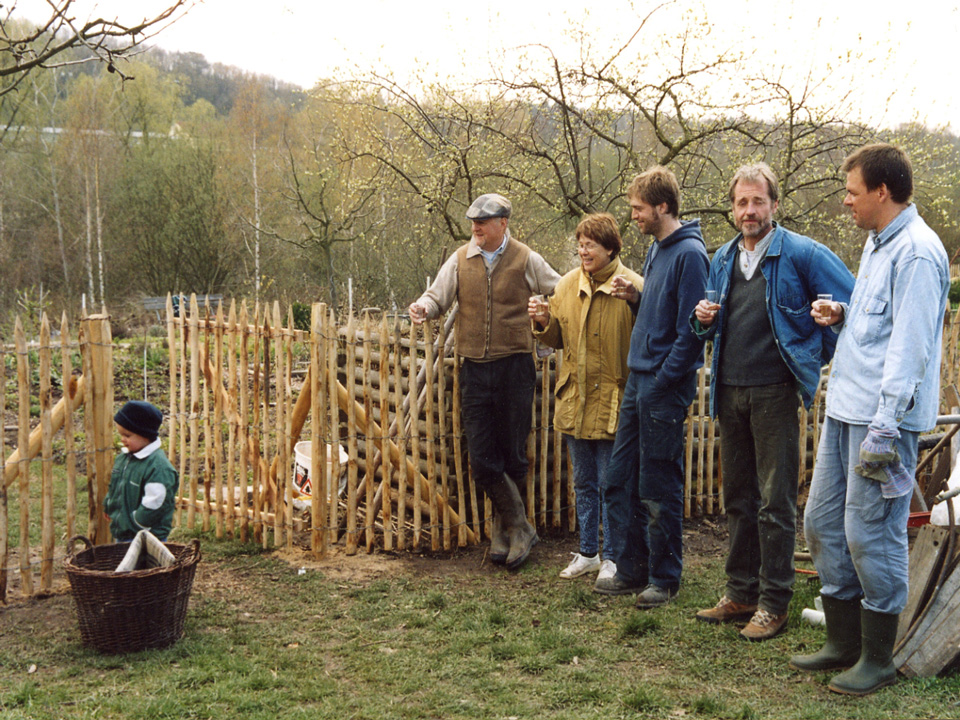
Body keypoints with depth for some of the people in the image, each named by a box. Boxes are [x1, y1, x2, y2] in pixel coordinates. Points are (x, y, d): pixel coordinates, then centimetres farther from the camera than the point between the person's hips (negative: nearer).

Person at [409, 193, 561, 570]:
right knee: (482, 459, -1)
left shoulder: (526, 260, 2)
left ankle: (504, 529, 23)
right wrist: (423, 306, -13)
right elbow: (438, 296, 9)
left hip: (514, 366, -2)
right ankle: (519, 528, 14)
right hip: (475, 369, 2)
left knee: (513, 456, 5)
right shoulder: (460, 260, 7)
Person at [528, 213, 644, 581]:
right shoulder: (567, 285, 7)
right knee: (584, 484, 16)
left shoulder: (633, 287, -10)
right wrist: (544, 322, -5)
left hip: (612, 402, -5)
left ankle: (612, 558, 17)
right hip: (574, 401, 6)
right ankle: (588, 553, 30)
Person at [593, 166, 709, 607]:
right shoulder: (656, 249, 15)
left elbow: (691, 329, -18)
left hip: (665, 387, -9)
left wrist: (662, 381, -17)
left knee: (658, 488, 1)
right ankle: (631, 570, 24)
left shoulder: (689, 253, -14)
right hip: (638, 379, 9)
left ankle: (665, 578, 15)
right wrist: (636, 298, 4)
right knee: (620, 479, 12)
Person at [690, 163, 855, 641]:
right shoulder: (722, 260, 13)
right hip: (729, 391, 6)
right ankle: (740, 594, 22)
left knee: (775, 501, -3)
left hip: (775, 391, -6)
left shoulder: (801, 254, -7)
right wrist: (704, 320, 1)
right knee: (738, 498, 12)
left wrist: (821, 355, -2)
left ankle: (774, 603, 6)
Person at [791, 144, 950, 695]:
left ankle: (878, 659, 13)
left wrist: (884, 428, -23)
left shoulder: (916, 252, -15)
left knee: (871, 535, -2)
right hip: (846, 409, 10)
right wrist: (841, 315, 9)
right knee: (823, 522, 13)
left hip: (883, 417, -10)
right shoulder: (878, 242, 17)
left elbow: (909, 346, -20)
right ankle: (843, 643, 26)